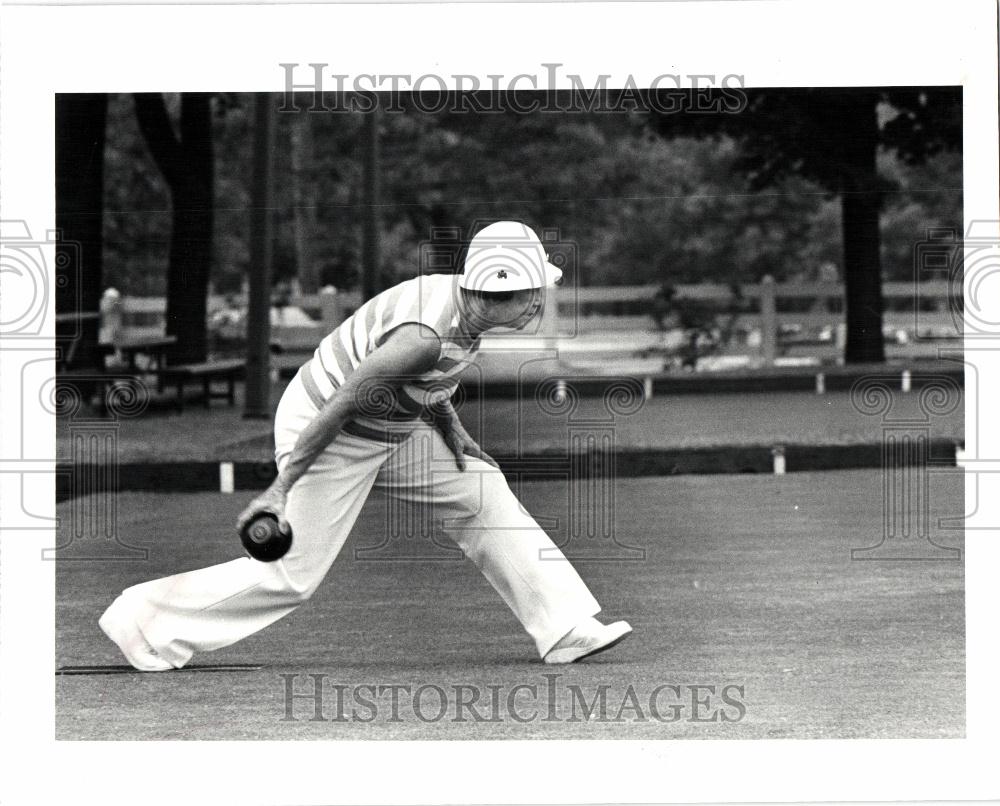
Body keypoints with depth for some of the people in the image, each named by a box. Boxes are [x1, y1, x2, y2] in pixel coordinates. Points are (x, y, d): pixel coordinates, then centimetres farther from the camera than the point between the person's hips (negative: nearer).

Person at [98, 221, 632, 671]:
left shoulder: (459, 301, -3)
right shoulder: (426, 335, -32)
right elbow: (340, 403, -29)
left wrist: (456, 439, 4)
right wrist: (281, 489, -26)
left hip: (386, 437, 10)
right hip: (326, 439, -10)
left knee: (483, 493, 6)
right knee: (293, 575, -7)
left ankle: (565, 630, 9)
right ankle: (146, 620, 6)